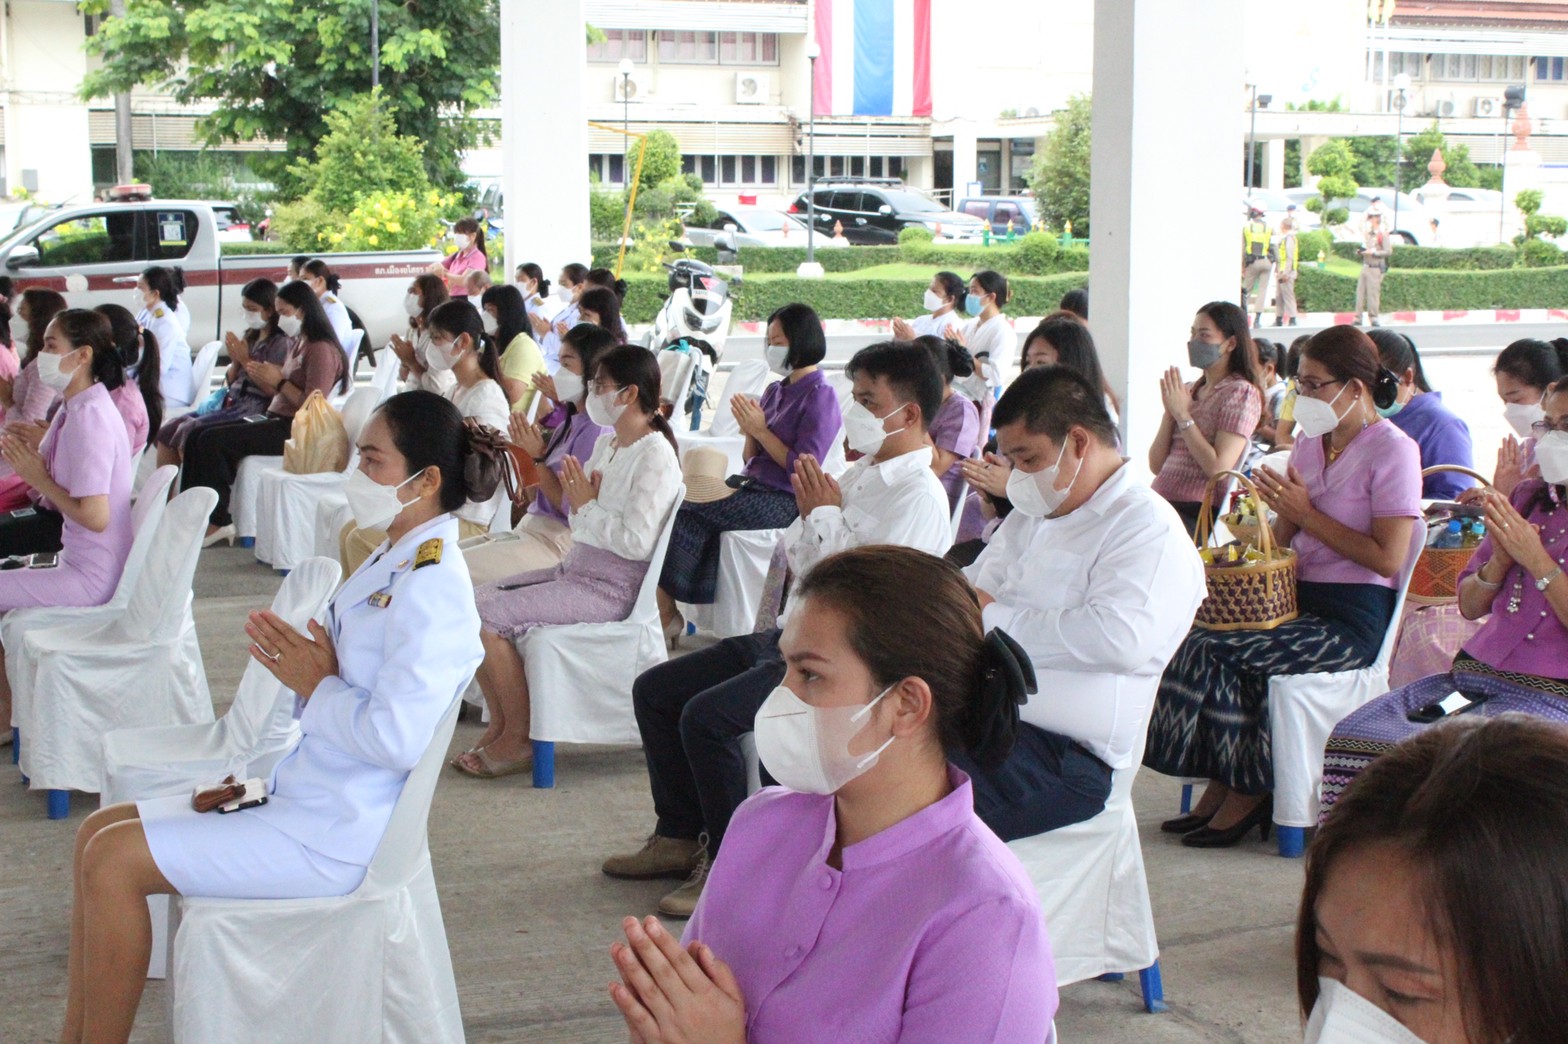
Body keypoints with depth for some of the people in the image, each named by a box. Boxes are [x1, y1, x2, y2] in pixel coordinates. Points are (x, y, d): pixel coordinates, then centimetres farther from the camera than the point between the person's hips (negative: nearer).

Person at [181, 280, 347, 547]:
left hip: (294, 431, -10)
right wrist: (261, 377, 2)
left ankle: (218, 522, -14)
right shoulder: (298, 344, 18)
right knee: (196, 436, -1)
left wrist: (279, 381, -13)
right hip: (276, 420, 10)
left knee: (212, 441, -22)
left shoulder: (322, 350, -12)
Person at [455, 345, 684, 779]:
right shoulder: (607, 444, 14)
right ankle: (500, 725, 2)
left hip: (611, 588, -10)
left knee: (490, 618, -19)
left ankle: (517, 742, -8)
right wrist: (576, 498, -1)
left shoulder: (655, 457, -14)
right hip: (575, 568, 10)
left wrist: (587, 505, -12)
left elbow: (637, 542, -23)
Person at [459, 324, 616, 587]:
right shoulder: (571, 420, 13)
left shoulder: (596, 431, -15)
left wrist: (538, 456, -14)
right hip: (532, 530, 10)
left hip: (558, 544, -10)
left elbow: (570, 507, -18)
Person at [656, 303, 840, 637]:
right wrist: (750, 432, -2)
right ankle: (663, 610, -22)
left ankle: (667, 612, -13)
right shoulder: (775, 391, 17)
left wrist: (761, 430, -12)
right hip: (753, 485, 8)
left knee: (687, 512, -22)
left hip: (784, 501, -8)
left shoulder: (820, 396, -7)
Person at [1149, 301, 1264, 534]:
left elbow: (1218, 468, -12)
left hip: (1197, 513, -6)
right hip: (1161, 505, 6)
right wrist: (1169, 411, 2)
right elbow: (1156, 466, 14)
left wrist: (1182, 414, -8)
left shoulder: (1241, 392, 0)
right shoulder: (1188, 391, 20)